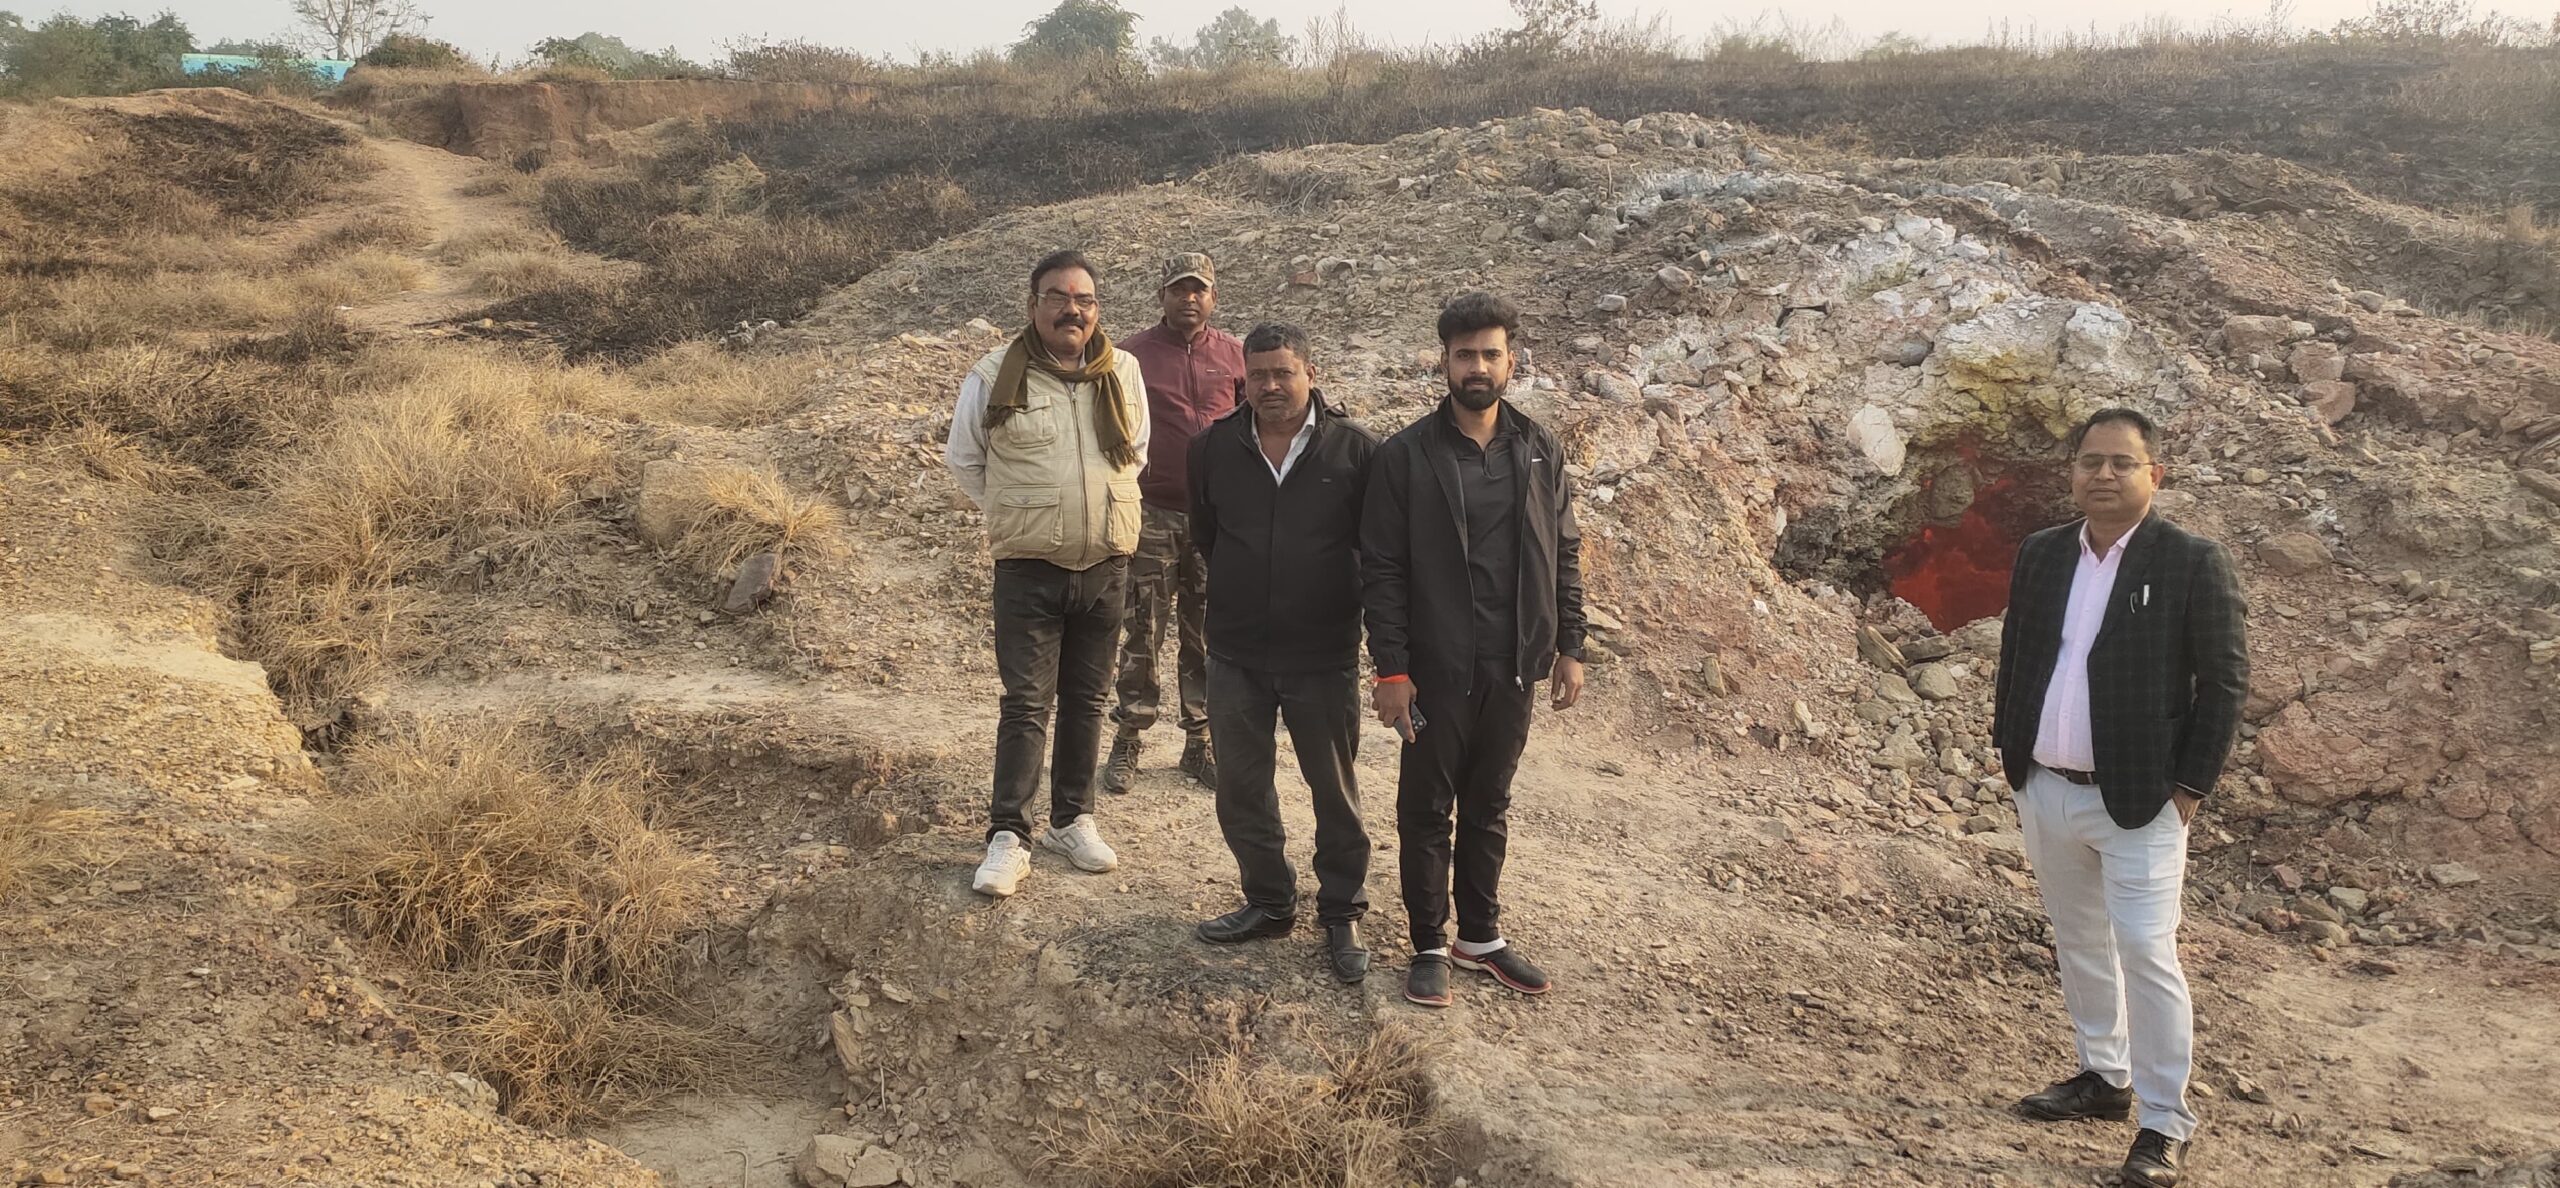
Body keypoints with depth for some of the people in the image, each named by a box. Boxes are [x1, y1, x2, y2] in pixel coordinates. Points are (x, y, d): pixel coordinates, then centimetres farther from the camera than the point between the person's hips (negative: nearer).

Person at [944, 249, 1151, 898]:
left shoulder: (1122, 372, 2)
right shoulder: (996, 376, -7)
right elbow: (964, 460, 6)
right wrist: (1016, 514, 6)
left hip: (1106, 566, 3)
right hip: (1029, 570, -3)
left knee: (1086, 700, 12)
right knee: (1026, 703, -4)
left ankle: (1072, 819, 23)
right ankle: (1008, 836, 2)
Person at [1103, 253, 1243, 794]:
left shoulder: (1234, 355, 7)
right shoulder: (1132, 355, 0)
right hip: (1153, 514, -2)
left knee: (1206, 636, 9)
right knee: (1143, 634, 1)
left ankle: (1200, 743, 18)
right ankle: (1127, 740, 12)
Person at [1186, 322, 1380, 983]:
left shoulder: (1356, 450, -9)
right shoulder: (1214, 448, 0)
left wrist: (1354, 608, 4)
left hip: (1324, 657, -3)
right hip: (1236, 655, 3)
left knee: (1335, 792, 8)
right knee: (1242, 790, 12)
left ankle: (1342, 918, 23)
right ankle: (1269, 903, 30)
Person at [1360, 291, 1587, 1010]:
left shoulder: (1538, 451, 4)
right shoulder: (1406, 455, -7)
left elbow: (1562, 554, 10)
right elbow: (1382, 569, -8)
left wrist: (1569, 647, 6)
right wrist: (1392, 668, -12)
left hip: (1513, 668, 3)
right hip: (1436, 671, -3)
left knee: (1488, 808, 16)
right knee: (1427, 810, 8)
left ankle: (1481, 936, 29)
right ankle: (1430, 946, 21)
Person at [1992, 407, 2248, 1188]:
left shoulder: (2193, 564, -9)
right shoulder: (2040, 555, 6)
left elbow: (2225, 680, -8)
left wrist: (2190, 788, -10)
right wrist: (2010, 753, 9)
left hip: (2137, 800, -5)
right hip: (2045, 792, 6)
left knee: (2145, 954, -5)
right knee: (2078, 942, 17)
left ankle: (2166, 1122, 7)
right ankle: (2104, 1077, 34)